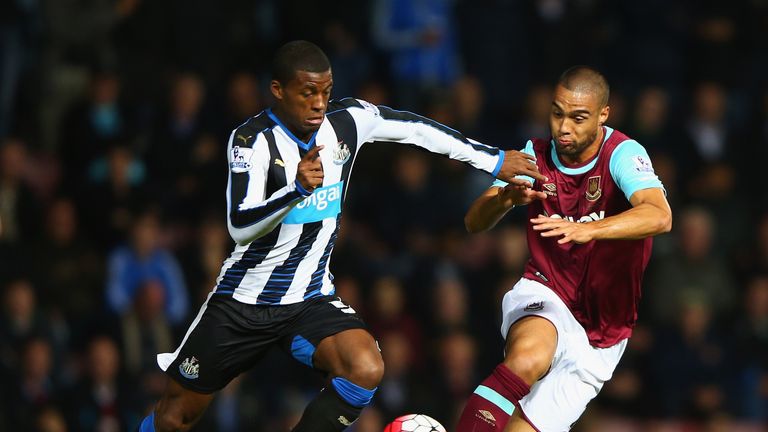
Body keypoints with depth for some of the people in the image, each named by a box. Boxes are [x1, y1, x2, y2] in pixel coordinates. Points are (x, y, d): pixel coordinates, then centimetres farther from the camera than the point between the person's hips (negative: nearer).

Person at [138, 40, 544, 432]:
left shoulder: (347, 120, -6)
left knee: (366, 371, -25)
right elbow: (239, 226, -30)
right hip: (242, 300, -3)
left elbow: (416, 128, 9)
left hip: (311, 299, 3)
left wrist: (493, 160, 12)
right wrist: (297, 189, -45)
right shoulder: (252, 140, -19)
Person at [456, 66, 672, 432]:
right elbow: (474, 223, -6)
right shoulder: (537, 155, -3)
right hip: (543, 297, 1)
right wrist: (508, 196, -29)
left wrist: (589, 229, -51)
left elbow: (659, 216, -34)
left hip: (597, 339, -1)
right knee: (528, 357, -35)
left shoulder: (622, 154, -15)